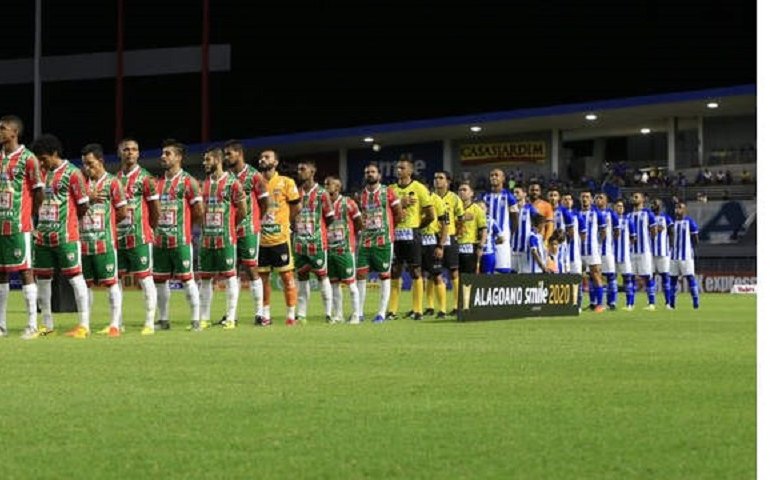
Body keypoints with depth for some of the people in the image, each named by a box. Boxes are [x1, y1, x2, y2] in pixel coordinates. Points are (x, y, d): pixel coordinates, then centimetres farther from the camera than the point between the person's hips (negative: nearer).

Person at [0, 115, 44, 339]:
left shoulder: (27, 158, -7)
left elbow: (39, 191, -5)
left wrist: (30, 216, 0)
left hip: (19, 225, -7)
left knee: (25, 270, -5)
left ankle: (32, 324, -4)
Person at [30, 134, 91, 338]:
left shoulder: (72, 173, -7)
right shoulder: (42, 174, 12)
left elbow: (83, 206, -5)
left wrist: (66, 220, 4)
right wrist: (40, 223, 7)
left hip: (66, 236, -7)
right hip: (43, 236, 7)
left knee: (75, 277, -4)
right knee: (42, 279, 10)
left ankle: (84, 325, -2)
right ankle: (47, 324, 21)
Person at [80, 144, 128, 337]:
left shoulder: (112, 183, -2)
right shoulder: (82, 183, 13)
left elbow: (122, 213, -2)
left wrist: (106, 221, 4)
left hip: (105, 241, -5)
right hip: (84, 240, 5)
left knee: (111, 282, -3)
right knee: (85, 283, 8)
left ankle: (115, 325, -2)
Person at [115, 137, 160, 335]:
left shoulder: (145, 178, -5)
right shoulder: (115, 178, 11)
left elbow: (156, 209, -2)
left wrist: (147, 228, 5)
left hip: (139, 237, -6)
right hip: (117, 236, 6)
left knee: (145, 278, -3)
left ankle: (149, 323, 0)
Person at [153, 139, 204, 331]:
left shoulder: (188, 182, -4)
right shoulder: (158, 182, 13)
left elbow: (199, 212, -4)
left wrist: (183, 223, 4)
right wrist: (158, 224, 7)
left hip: (181, 240, -6)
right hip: (160, 239, 6)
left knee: (187, 279, -5)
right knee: (160, 279, 7)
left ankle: (196, 320, -1)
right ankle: (163, 320, 16)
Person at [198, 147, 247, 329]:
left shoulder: (232, 182, -6)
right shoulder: (204, 184, 12)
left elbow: (243, 211, -3)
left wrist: (229, 225, 4)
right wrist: (205, 225, 7)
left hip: (226, 238, -6)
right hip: (206, 237, 6)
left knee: (230, 276, -1)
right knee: (205, 278, 6)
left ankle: (231, 318, 1)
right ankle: (204, 318, 11)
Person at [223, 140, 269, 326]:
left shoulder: (253, 176, -5)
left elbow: (264, 202, -1)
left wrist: (254, 222, 3)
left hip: (249, 231, -5)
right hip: (230, 230, 5)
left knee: (251, 269, -6)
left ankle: (258, 313, -2)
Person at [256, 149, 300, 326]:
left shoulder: (286, 183, -1)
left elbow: (296, 208, 5)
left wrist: (284, 223, 7)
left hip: (280, 237, -4)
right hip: (260, 238, 4)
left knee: (287, 275, -2)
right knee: (262, 276, 7)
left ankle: (291, 315, 2)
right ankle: (265, 315, 15)